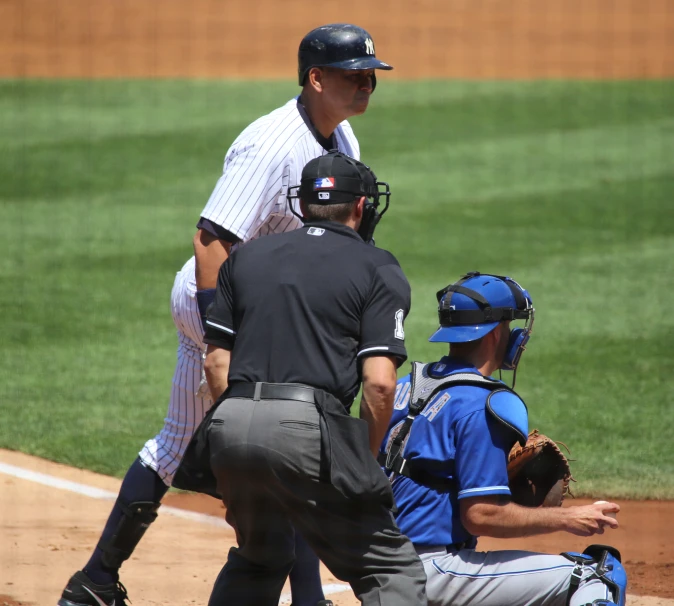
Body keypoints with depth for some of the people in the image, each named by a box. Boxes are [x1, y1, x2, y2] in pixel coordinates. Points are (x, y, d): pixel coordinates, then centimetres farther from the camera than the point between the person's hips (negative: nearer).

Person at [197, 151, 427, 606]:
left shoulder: (248, 257, 21)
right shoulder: (378, 270, 7)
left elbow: (216, 362, 15)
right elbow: (379, 382, -5)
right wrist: (365, 461, 6)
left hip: (230, 430, 5)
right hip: (308, 427, -5)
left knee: (257, 561, 29)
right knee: (392, 569, 0)